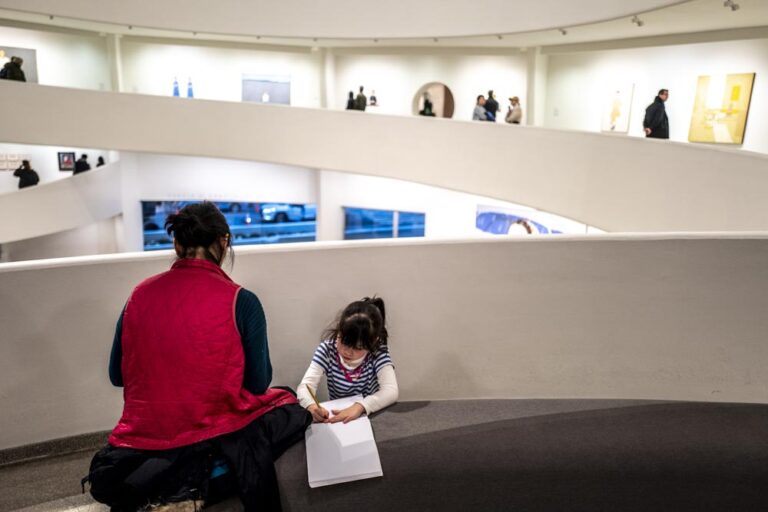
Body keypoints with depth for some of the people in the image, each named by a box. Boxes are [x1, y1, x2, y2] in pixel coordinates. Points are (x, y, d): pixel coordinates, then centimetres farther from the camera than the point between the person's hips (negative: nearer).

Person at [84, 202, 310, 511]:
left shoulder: (140, 294, -2)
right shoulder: (240, 301, -15)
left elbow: (117, 375, 8)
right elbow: (258, 384, -7)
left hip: (144, 439, 7)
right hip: (214, 434, -7)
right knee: (295, 409, 17)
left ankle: (153, 479, 11)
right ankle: (197, 482, -1)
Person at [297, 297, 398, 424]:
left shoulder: (379, 353, -14)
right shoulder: (327, 349, -11)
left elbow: (391, 391, -24)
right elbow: (305, 386, -18)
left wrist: (359, 406, -37)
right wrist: (311, 405, -38)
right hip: (336, 418, 0)